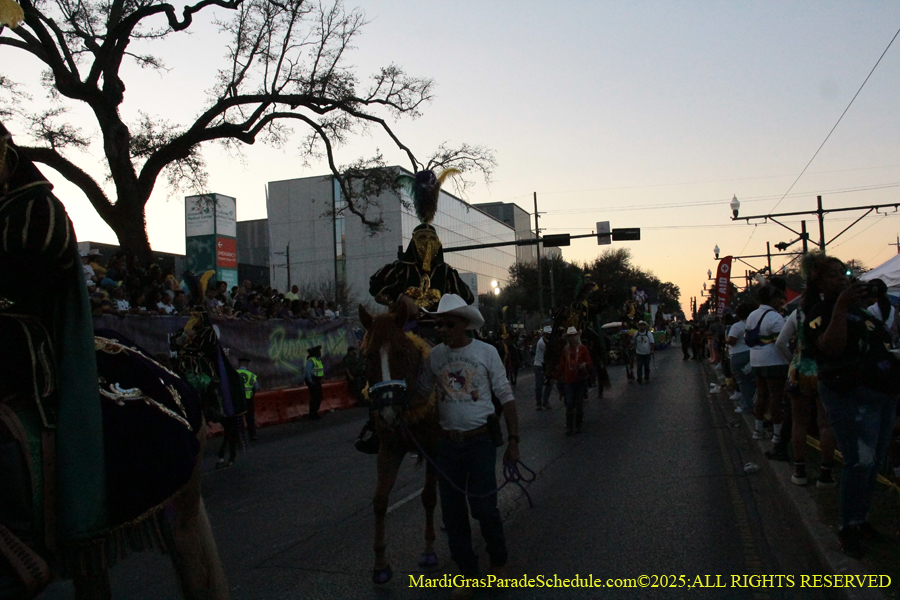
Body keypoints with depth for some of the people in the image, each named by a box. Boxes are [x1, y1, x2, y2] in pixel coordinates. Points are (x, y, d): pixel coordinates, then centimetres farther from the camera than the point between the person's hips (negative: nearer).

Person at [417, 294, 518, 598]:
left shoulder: (486, 352, -6)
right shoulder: (435, 355, 1)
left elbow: (506, 397, -3)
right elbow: (420, 390, 5)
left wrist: (513, 440, -7)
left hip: (481, 440, -3)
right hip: (447, 443, 3)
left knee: (483, 506, 1)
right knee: (452, 511, 8)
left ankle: (498, 561, 30)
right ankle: (468, 575, 27)